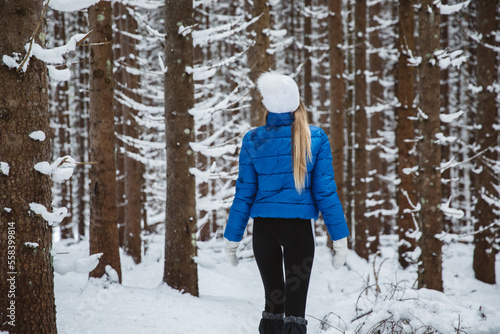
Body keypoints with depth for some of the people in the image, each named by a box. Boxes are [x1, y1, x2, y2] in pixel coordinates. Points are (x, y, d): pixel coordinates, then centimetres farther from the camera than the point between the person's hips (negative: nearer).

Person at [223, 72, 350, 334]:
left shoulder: (253, 141, -3)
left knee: (273, 302, 15)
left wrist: (232, 237, 7)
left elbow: (244, 193, -1)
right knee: (295, 305, -2)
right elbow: (325, 191, -6)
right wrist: (339, 238, -2)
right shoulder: (316, 139, -5)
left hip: (264, 226, 2)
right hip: (299, 227, -2)